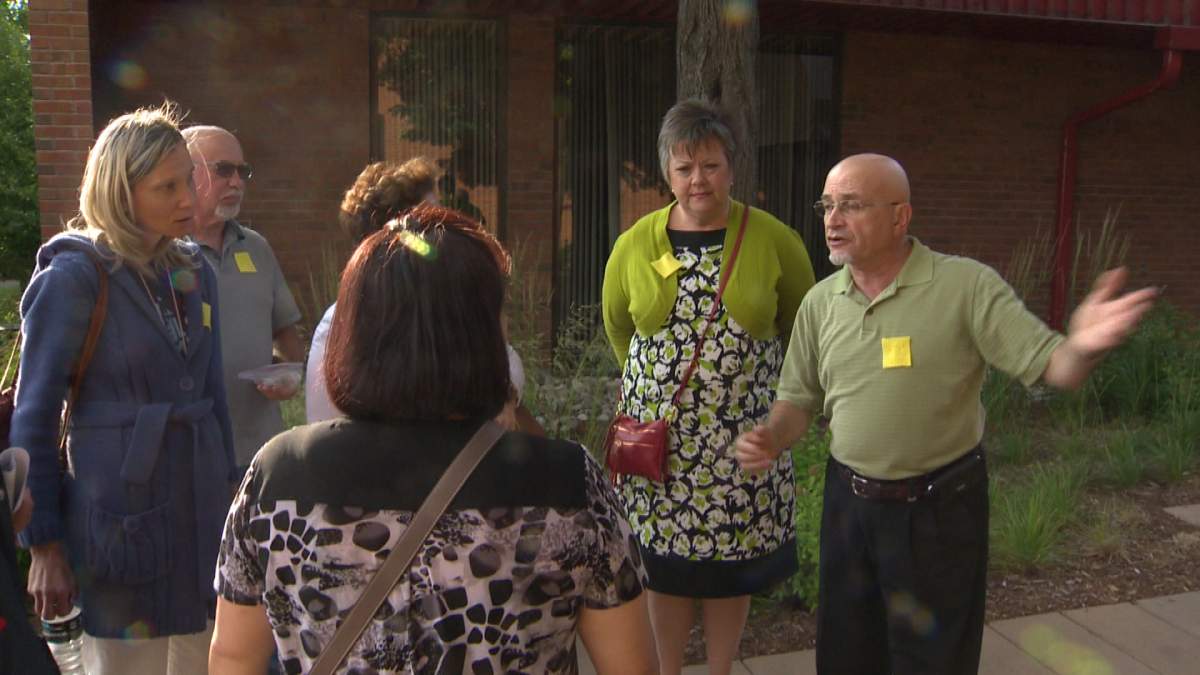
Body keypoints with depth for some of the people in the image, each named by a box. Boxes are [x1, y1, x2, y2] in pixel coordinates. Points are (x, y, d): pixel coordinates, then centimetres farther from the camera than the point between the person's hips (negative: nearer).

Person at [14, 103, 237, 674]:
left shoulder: (193, 272, 8)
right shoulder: (74, 276, -10)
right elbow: (32, 418, -8)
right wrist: (45, 544, -8)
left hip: (203, 516, 6)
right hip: (125, 517, -6)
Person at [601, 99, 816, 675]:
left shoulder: (775, 240, -6)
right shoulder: (635, 244, -2)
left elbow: (800, 325, 9)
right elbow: (617, 323, 14)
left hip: (743, 435, -1)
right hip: (658, 434, 1)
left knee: (731, 566, 12)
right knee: (665, 565, 11)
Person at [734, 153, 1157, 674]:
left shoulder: (966, 285, -14)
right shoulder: (820, 302, 0)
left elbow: (1051, 367, -18)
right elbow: (800, 398, 8)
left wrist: (1083, 348, -40)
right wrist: (771, 439, -13)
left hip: (941, 508, -4)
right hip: (849, 500, 4)